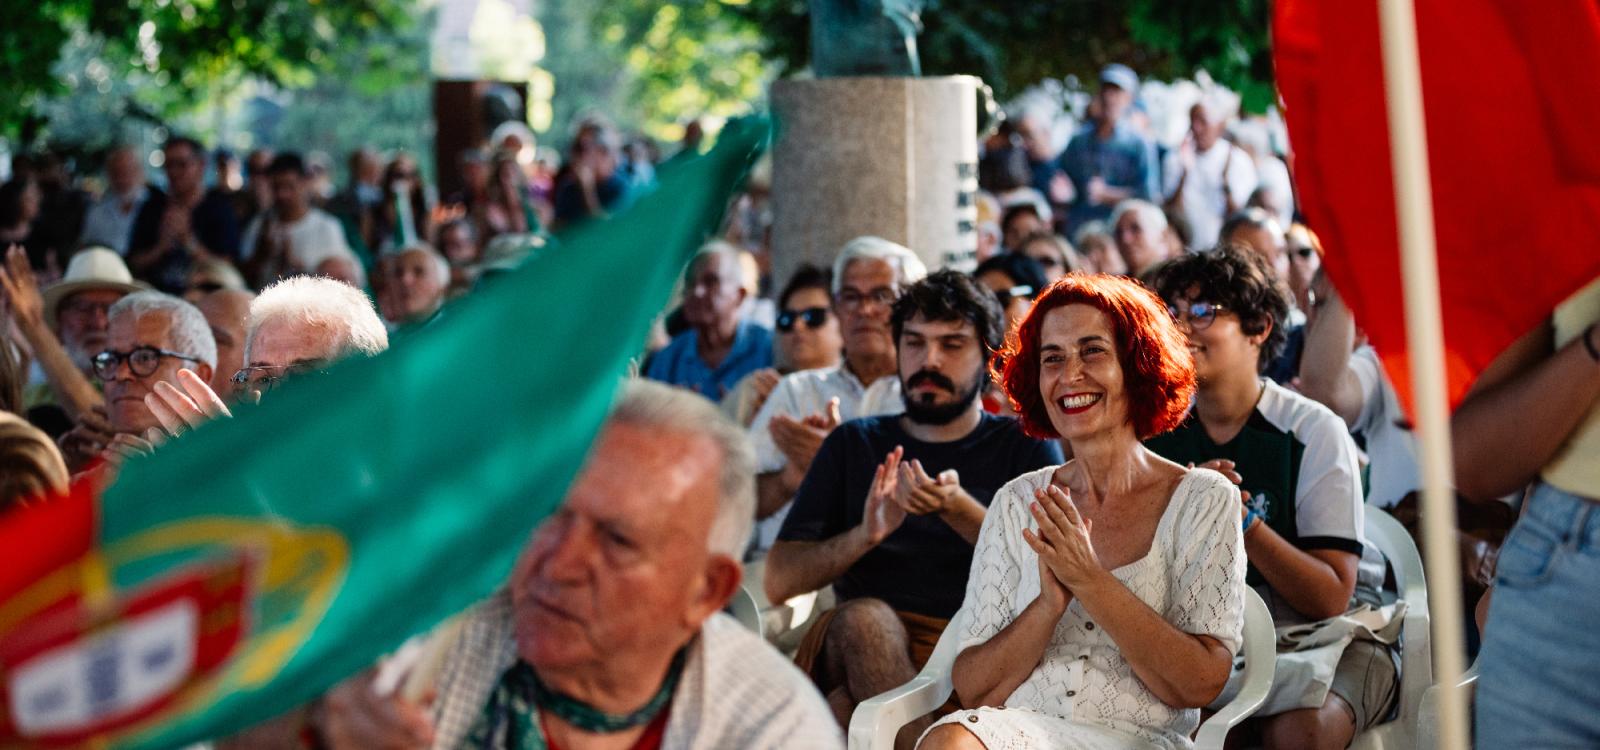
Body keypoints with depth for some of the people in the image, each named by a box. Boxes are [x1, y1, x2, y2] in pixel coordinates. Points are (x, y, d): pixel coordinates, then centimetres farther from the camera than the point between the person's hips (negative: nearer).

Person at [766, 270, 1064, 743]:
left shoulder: (1026, 448, 16)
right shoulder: (854, 444, 20)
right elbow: (779, 582, 10)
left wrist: (958, 509, -16)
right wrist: (867, 534, -9)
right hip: (855, 643, 2)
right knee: (865, 618, -35)